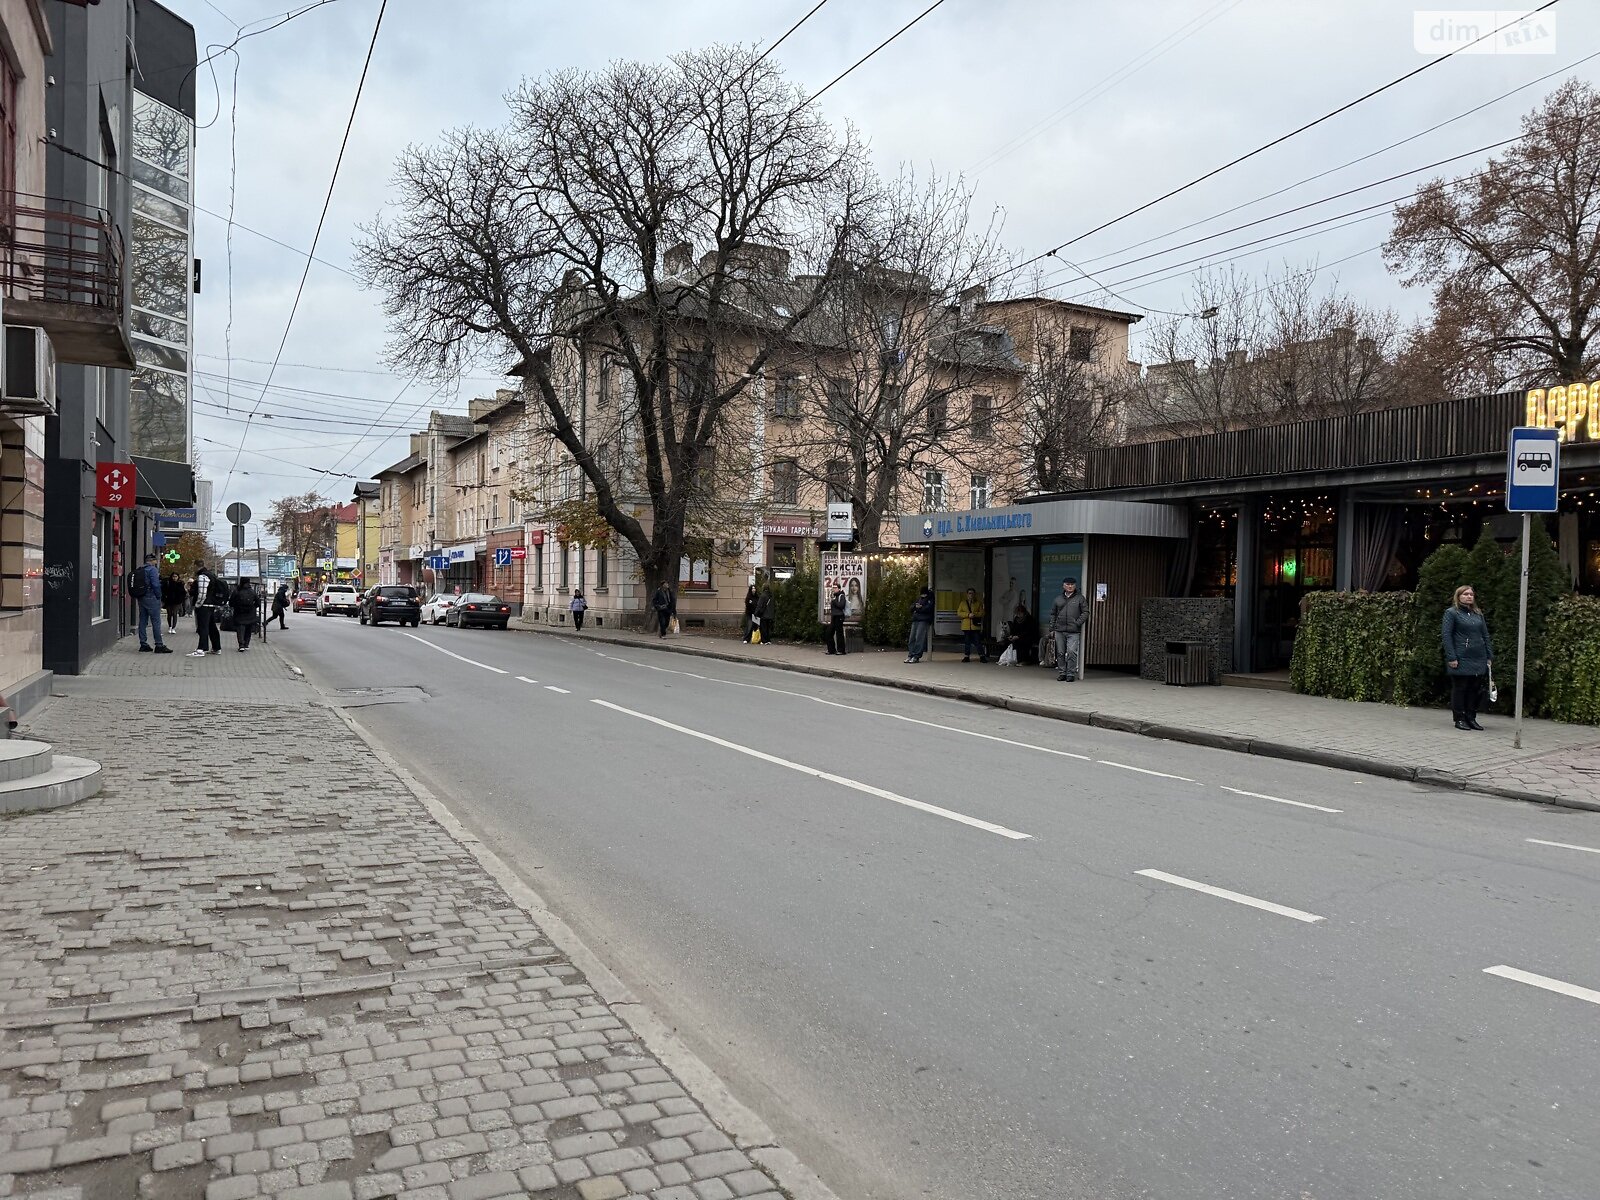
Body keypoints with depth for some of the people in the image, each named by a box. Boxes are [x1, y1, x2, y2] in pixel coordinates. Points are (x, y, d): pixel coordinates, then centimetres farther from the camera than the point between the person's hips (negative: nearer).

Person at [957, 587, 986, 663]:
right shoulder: (963, 603, 9)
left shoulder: (978, 603, 7)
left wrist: (975, 614, -17)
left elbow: (982, 613, 0)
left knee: (978, 641, -4)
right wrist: (968, 615, -13)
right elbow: (959, 613, 1)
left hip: (975, 625, -1)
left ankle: (982, 656, 0)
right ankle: (966, 656, 13)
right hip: (966, 626, 1)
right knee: (967, 642, 6)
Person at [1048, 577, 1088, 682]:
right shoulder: (1058, 599, 15)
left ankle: (1071, 674, -5)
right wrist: (1052, 629, 11)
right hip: (1059, 631, 3)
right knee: (1060, 653, 5)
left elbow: (1085, 613, 4)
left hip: (1074, 632, -3)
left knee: (1072, 652, -11)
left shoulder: (1080, 599, 7)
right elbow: (1053, 614, 18)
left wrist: (1077, 623, -9)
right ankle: (1062, 673, 13)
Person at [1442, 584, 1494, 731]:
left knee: (1476, 690, 6)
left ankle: (1471, 718, 15)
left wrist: (1489, 657, 10)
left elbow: (1486, 636, 17)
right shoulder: (1451, 613, -2)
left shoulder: (1478, 615, 15)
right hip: (1461, 660, -5)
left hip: (1479, 660, 5)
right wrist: (1451, 658, -14)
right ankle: (1459, 719, 8)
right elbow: (1446, 635, -8)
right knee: (1459, 689, 1)